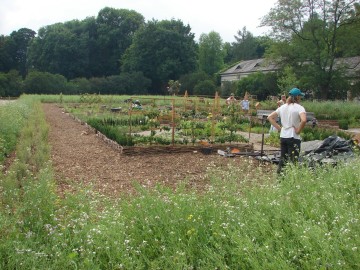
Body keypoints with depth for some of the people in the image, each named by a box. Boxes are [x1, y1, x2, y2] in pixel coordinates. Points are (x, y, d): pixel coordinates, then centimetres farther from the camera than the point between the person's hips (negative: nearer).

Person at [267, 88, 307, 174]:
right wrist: (298, 130, -14)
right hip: (293, 138, -6)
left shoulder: (282, 107, 8)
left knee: (283, 159, 15)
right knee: (292, 162, 0)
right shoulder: (299, 108, -11)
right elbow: (303, 120, -29)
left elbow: (270, 117, 9)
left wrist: (279, 127, 6)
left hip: (283, 136, 6)